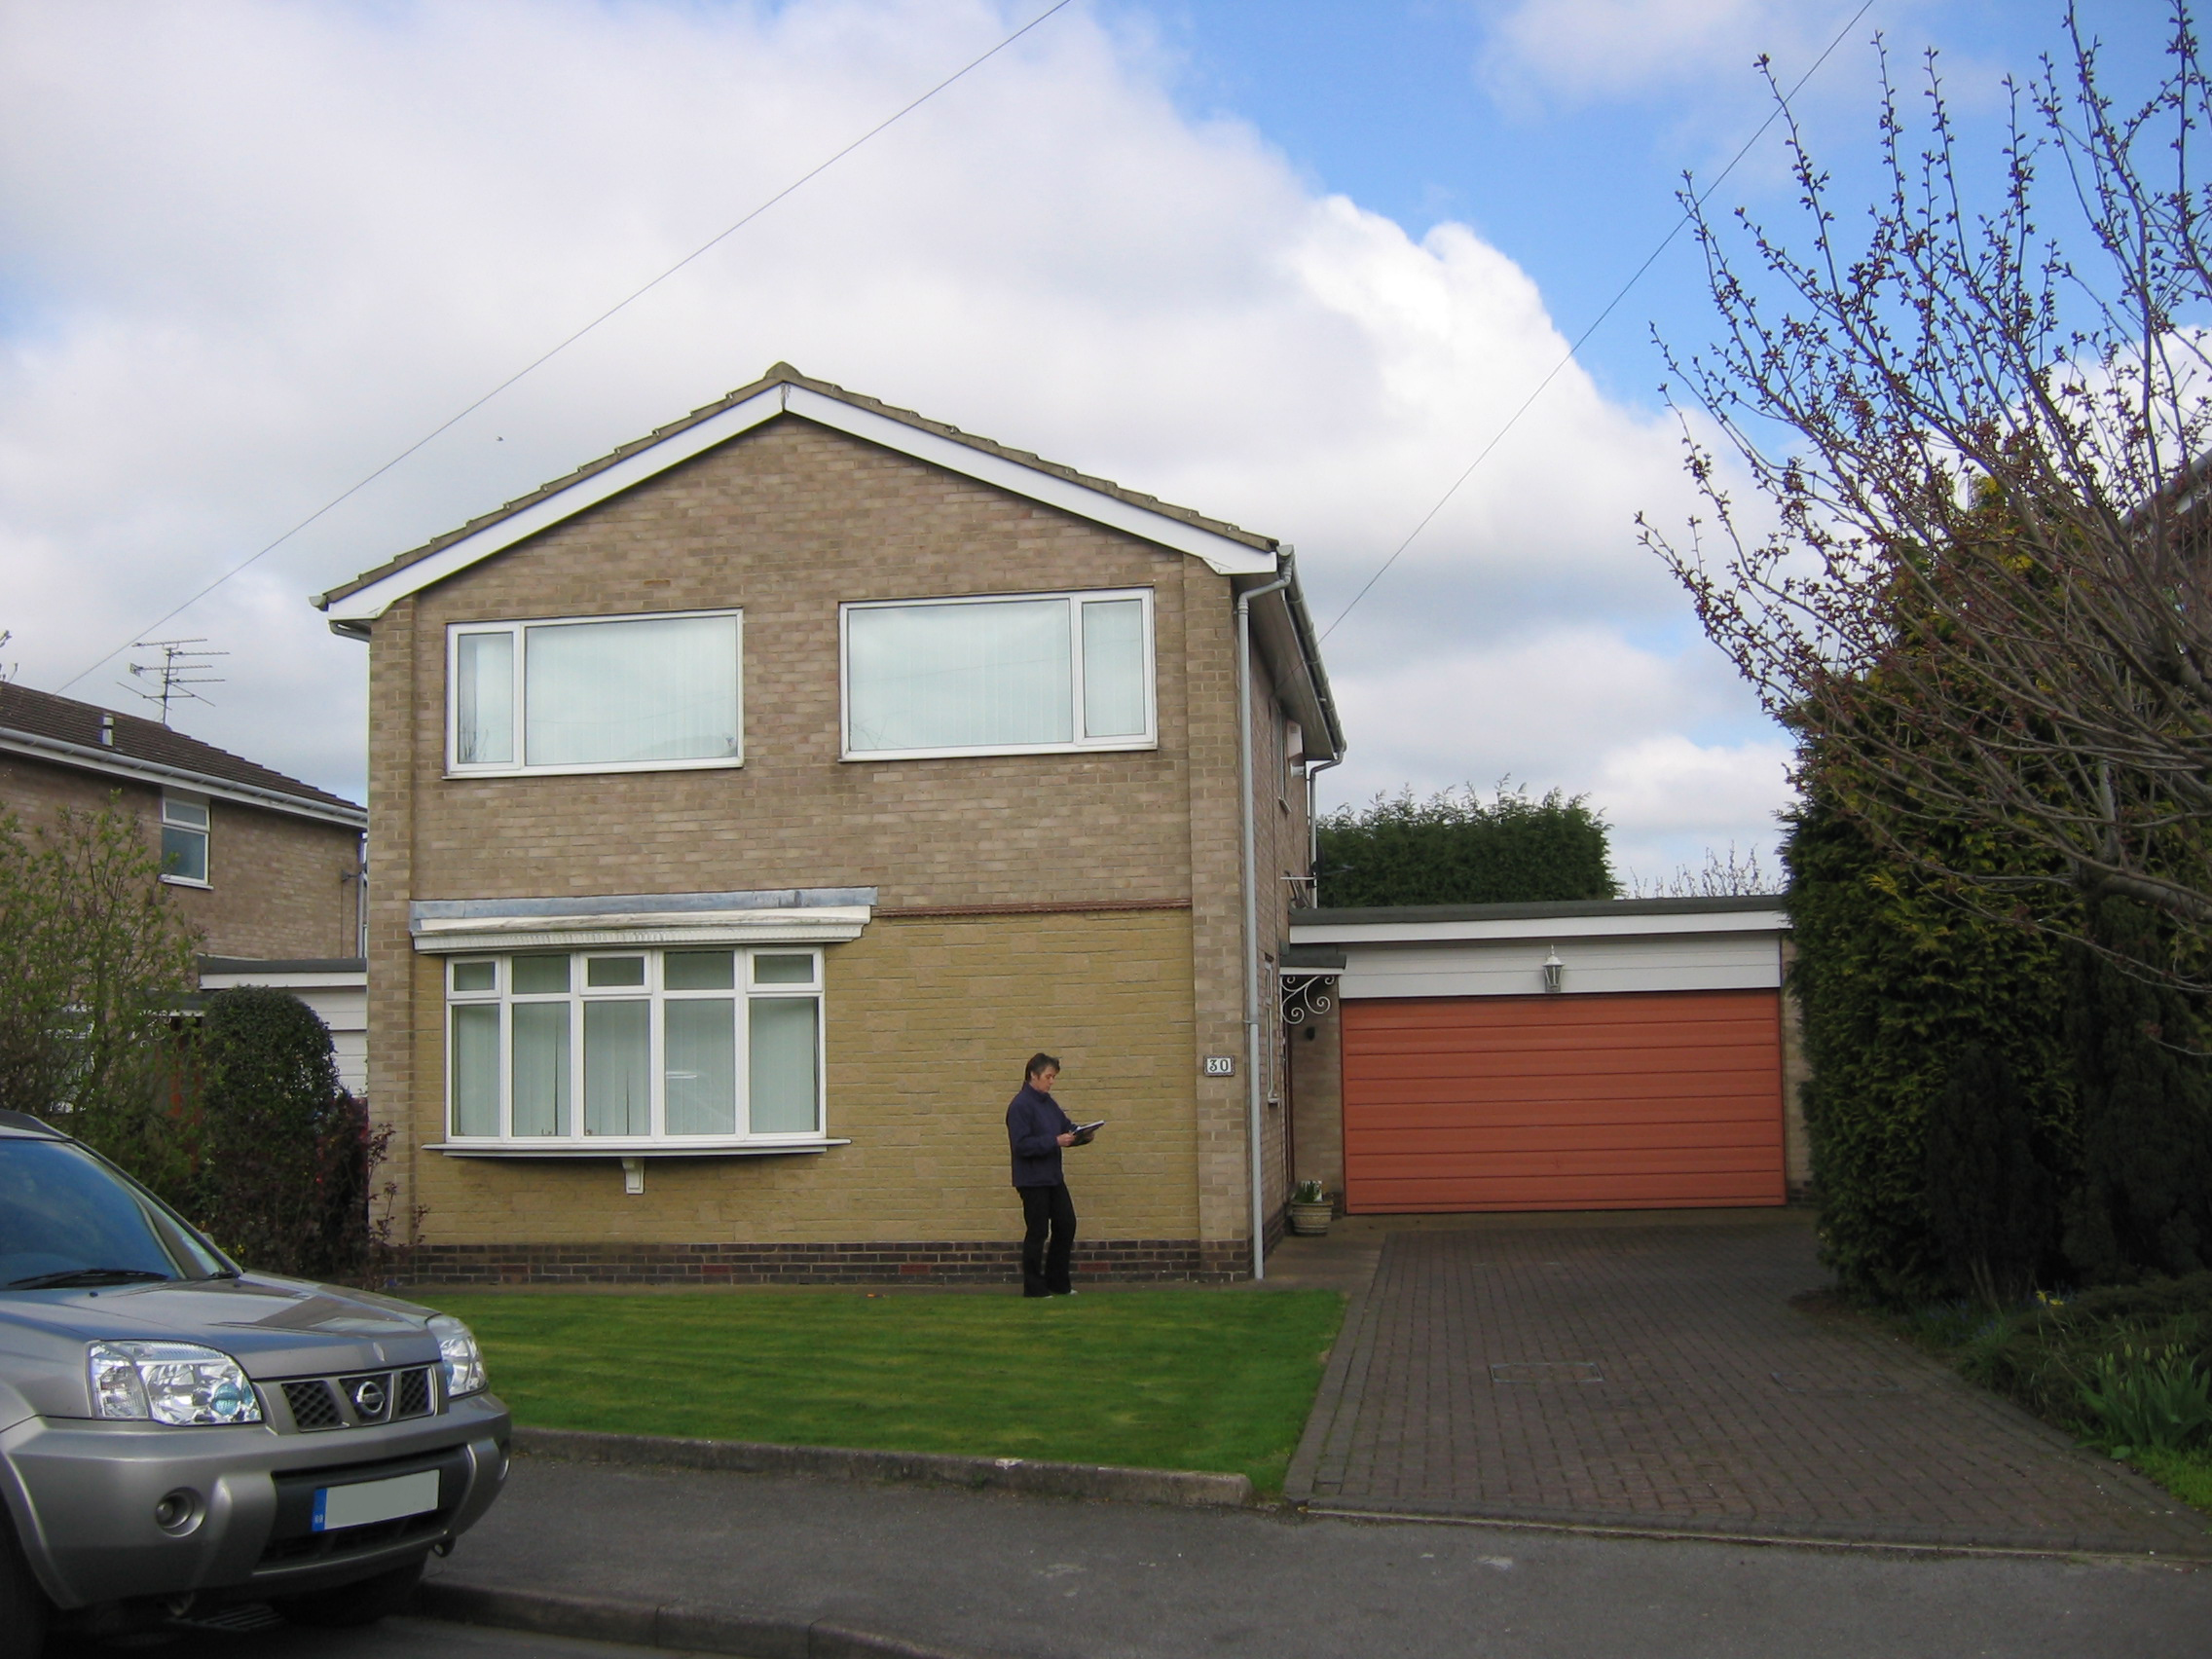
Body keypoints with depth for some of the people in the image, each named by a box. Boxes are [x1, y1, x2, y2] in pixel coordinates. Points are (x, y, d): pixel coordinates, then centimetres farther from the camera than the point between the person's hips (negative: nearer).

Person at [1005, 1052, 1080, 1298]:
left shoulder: (1048, 1102, 12)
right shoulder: (1020, 1106, -16)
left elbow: (1066, 1126, 17)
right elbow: (1022, 1144, -23)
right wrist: (1055, 1141, -26)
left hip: (1053, 1176, 9)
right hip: (1032, 1179, -9)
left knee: (1066, 1225, 11)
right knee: (1037, 1232, -1)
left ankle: (1057, 1282, 23)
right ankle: (1034, 1287, 9)